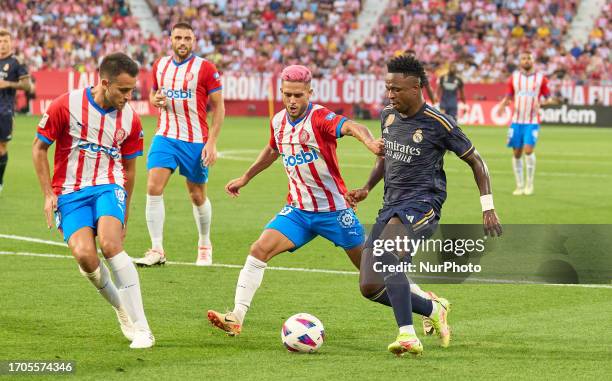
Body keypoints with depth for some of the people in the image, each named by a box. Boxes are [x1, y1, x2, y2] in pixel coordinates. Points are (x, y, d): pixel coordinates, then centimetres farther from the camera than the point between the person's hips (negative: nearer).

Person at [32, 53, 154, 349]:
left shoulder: (130, 119, 0)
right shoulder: (66, 106, -10)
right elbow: (39, 148, 1)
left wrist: (125, 212, 17)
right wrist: (49, 194, -3)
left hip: (108, 187, 1)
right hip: (69, 191, -1)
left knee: (110, 244, -26)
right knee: (84, 254, -23)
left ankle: (140, 327, -24)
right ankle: (120, 306, 6)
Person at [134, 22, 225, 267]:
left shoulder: (205, 68, -6)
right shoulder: (160, 66, 7)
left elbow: (218, 107, -4)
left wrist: (212, 143, -11)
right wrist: (156, 100, -4)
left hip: (195, 141, -3)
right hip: (165, 137, 3)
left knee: (197, 196, 9)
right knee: (153, 188, -14)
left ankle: (205, 246, 32)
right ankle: (157, 250, -12)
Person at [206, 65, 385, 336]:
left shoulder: (319, 118, -18)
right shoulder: (278, 122, 2)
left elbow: (351, 127, -40)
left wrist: (369, 141, -61)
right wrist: (246, 178, 33)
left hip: (333, 209, -5)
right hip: (297, 209, 5)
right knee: (259, 250, -15)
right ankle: (236, 318, -15)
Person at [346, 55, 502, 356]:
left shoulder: (439, 124, -8)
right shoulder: (388, 116, 10)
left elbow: (475, 162, 1)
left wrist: (488, 208, -4)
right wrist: (367, 189, 14)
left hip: (422, 204, -7)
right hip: (391, 206, 7)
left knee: (386, 257, -36)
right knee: (370, 287, -2)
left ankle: (408, 335, -38)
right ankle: (434, 310, 20)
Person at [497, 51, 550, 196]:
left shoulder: (541, 78, 1)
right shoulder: (514, 77, 7)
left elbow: (548, 97, 5)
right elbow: (509, 96, 14)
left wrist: (540, 103, -16)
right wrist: (503, 105, -7)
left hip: (532, 121, -3)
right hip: (517, 120, 3)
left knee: (528, 150, -17)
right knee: (516, 153, 3)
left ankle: (529, 184, -1)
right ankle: (520, 185, 14)